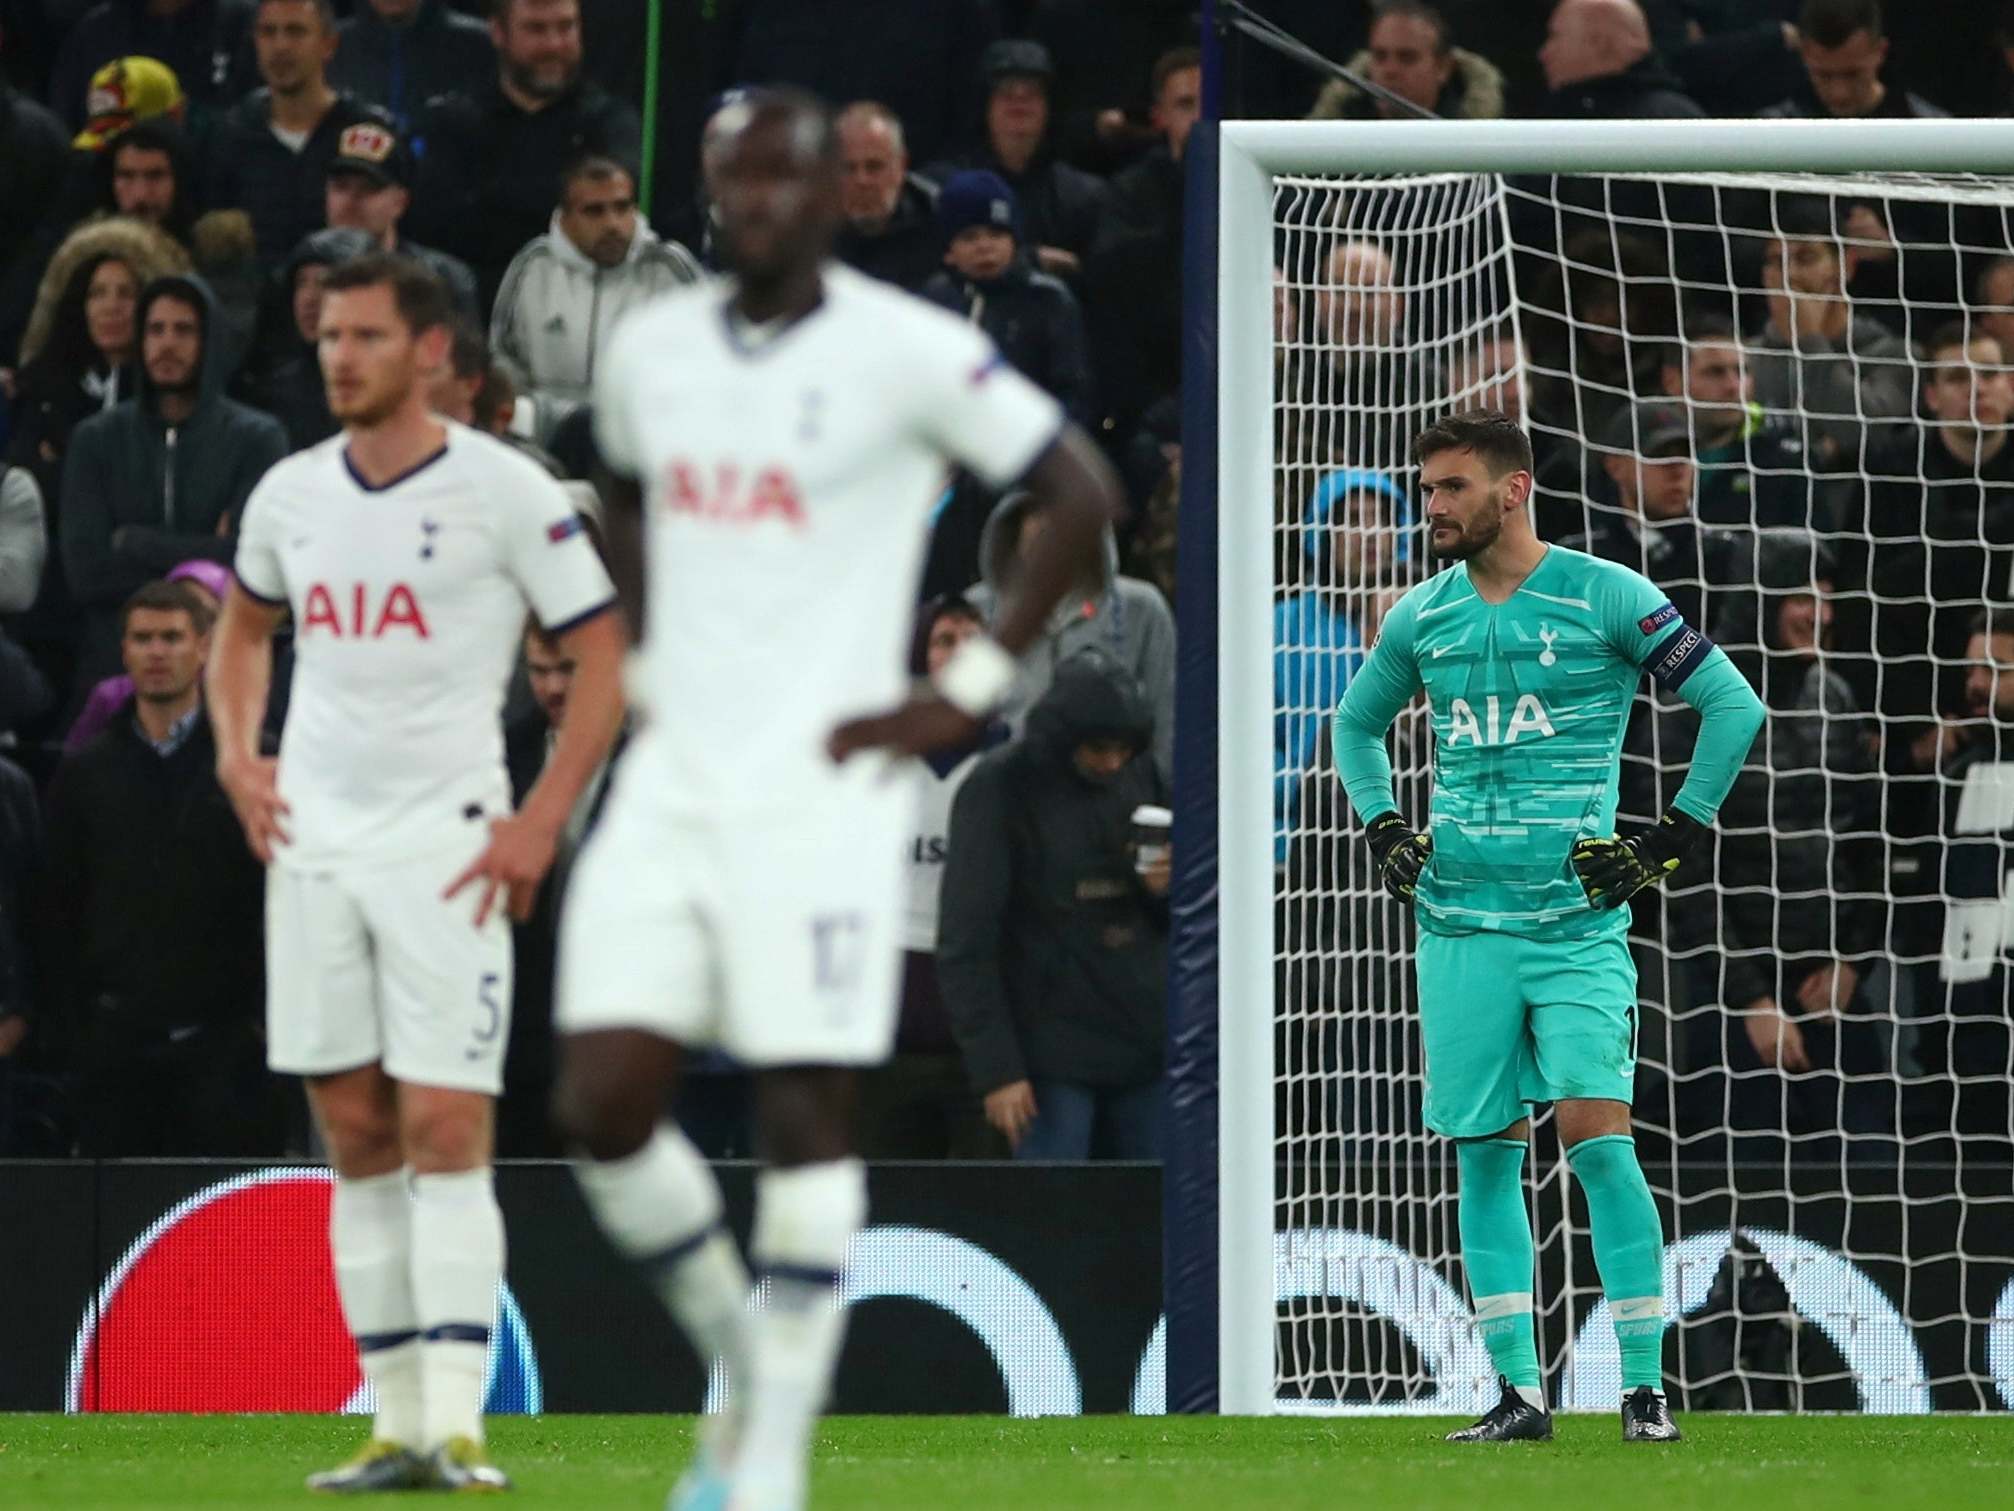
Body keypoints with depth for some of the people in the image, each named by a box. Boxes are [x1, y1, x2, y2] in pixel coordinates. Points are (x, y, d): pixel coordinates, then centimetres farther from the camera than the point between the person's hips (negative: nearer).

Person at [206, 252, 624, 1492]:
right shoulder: (291, 494, 9)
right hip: (311, 835, 5)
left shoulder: (502, 491, -7)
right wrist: (236, 751, 10)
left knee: (445, 1131, -12)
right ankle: (397, 1425, 11)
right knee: (355, 1140, 6)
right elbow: (245, 627, 28)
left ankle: (456, 1428, -14)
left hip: (444, 845, -5)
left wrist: (541, 821, -12)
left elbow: (608, 655, -5)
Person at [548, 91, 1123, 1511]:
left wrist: (972, 690, -8)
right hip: (672, 789, 5)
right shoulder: (653, 350, 10)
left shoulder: (905, 352, -9)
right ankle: (745, 1369, 18)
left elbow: (1086, 491, -6)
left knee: (806, 1116, -4)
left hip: (818, 793, -5)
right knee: (603, 1107, -3)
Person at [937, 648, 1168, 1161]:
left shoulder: (1140, 777, 8)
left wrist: (1169, 887, -7)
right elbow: (965, 942, -8)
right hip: (1054, 1055, -5)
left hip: (1145, 1046, 5)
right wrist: (995, 1069, -13)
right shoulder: (997, 790, -7)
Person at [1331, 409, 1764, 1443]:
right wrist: (1384, 830, 14)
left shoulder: (1605, 598, -5)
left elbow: (1734, 704, -2)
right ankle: (1518, 1394, 7)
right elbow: (1357, 722, 28)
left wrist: (1672, 839, -5)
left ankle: (1645, 1389, -8)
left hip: (1578, 923, -4)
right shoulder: (1420, 618, 9)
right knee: (1485, 1153, 2)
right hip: (1460, 922, 4)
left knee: (1594, 1132, -13)